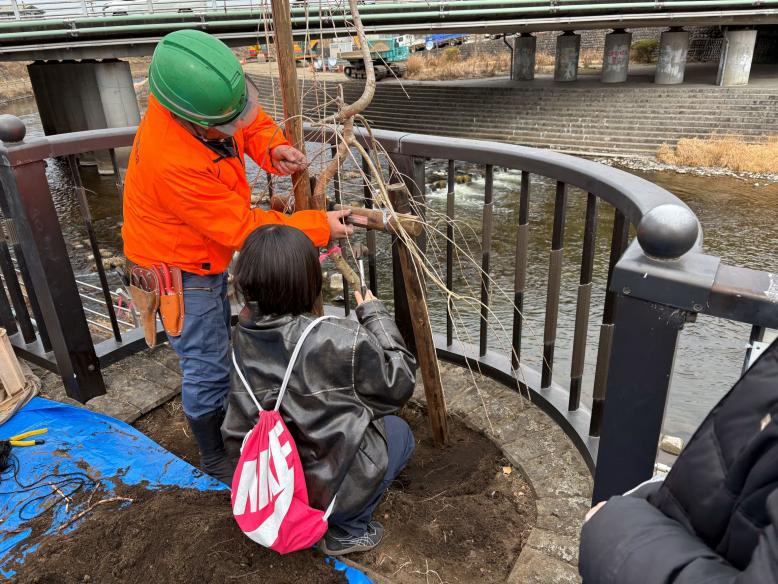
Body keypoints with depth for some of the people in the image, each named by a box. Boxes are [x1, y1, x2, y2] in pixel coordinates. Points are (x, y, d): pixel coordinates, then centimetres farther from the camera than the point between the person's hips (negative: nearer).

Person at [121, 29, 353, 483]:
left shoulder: (209, 102, -17)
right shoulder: (172, 162, -39)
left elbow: (253, 123, 3)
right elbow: (242, 227, -31)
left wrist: (273, 148, -21)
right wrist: (318, 227, -25)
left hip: (209, 253, 9)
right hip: (180, 269, -8)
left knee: (225, 346, 25)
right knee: (208, 368, 4)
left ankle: (228, 424, 51)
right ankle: (216, 459, 29)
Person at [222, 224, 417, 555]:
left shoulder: (244, 333, -10)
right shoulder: (340, 343, -27)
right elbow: (400, 383, -12)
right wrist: (374, 315, -3)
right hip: (326, 488, -6)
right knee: (398, 433, 19)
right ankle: (346, 530, 10)